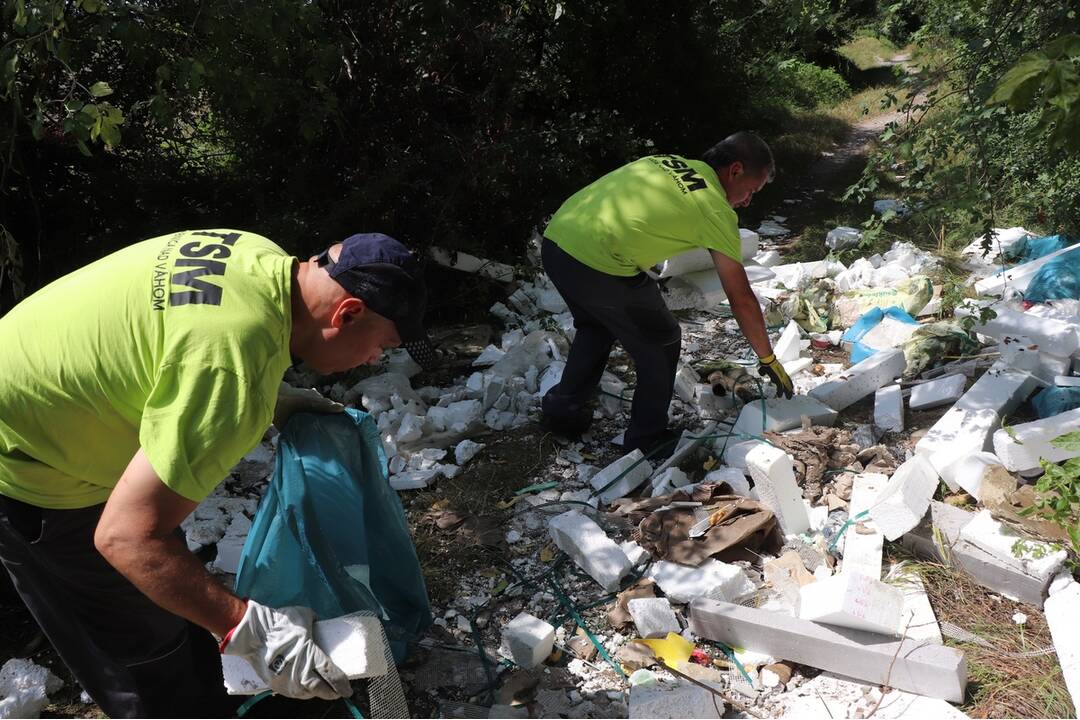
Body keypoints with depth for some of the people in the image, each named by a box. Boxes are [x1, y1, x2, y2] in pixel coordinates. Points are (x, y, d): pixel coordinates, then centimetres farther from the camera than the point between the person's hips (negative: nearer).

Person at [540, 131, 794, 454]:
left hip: (554, 241, 8)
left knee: (596, 324, 33)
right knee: (661, 343, 15)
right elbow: (741, 299, 5)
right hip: (598, 265, -7)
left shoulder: (668, 162, 20)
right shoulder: (717, 210, 2)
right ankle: (647, 439, 25)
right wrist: (768, 359, 16)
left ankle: (563, 409, 40)